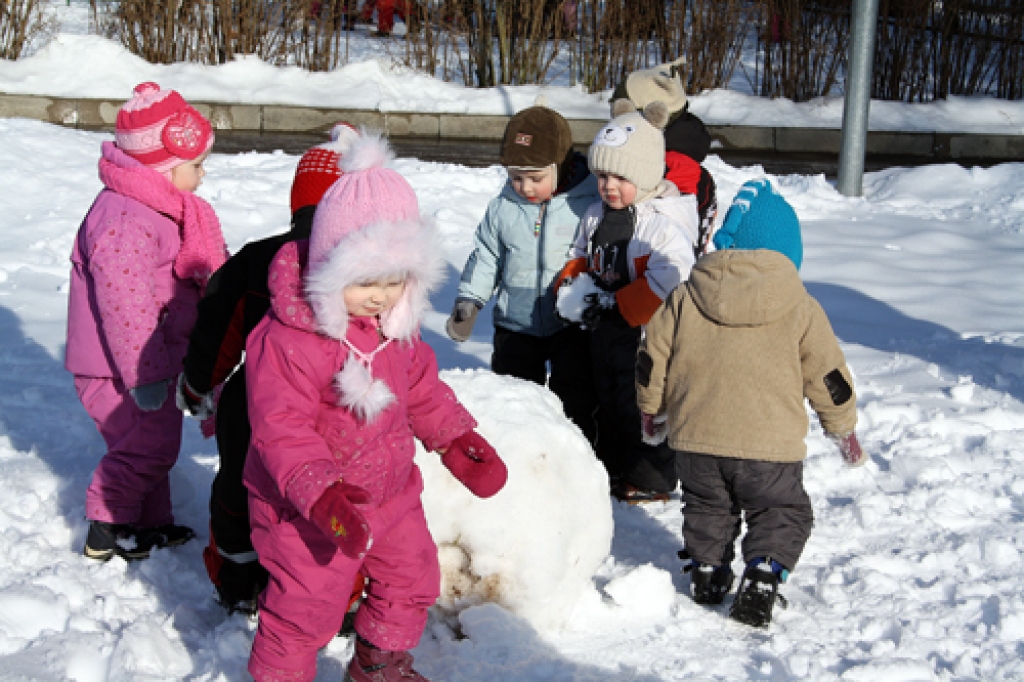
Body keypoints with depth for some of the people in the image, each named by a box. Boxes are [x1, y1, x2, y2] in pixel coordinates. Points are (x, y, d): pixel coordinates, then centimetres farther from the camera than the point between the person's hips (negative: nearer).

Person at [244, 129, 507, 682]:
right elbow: (280, 428, -30)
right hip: (308, 510, -8)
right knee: (303, 609, 3)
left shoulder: (395, 325, -1)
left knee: (412, 577, 22)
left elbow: (422, 388, 14)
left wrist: (457, 439, 3)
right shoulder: (286, 338, -27)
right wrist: (318, 490, -41)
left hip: (389, 491, 8)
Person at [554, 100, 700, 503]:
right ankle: (612, 467, 37)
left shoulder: (663, 222, -22)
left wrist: (617, 306, -28)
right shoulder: (596, 216, 5)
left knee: (643, 404, 3)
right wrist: (571, 286, -4)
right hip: (605, 331, 8)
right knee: (608, 399, 20)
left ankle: (651, 480, 18)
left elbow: (671, 277, -31)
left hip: (646, 334, -8)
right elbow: (580, 256, 19)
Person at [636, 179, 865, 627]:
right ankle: (762, 580, -3)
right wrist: (843, 427, 19)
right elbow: (828, 375, 4)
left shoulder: (685, 299, 2)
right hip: (770, 444, -2)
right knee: (780, 512, 13)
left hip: (696, 438, 2)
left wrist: (652, 410, 23)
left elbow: (651, 361, 7)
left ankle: (706, 572, 29)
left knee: (706, 507, 24)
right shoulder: (801, 309, -2)